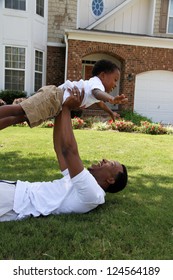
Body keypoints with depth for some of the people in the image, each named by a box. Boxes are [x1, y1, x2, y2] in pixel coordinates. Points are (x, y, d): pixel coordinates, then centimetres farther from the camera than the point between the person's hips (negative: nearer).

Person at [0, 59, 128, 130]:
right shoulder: (96, 83, -3)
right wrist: (112, 99, -50)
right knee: (20, 110, -22)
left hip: (55, 100, 10)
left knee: (21, 117, 4)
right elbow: (97, 93, -30)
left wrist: (111, 112, 64)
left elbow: (99, 102, 51)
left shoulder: (93, 84, 29)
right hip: (54, 97, -10)